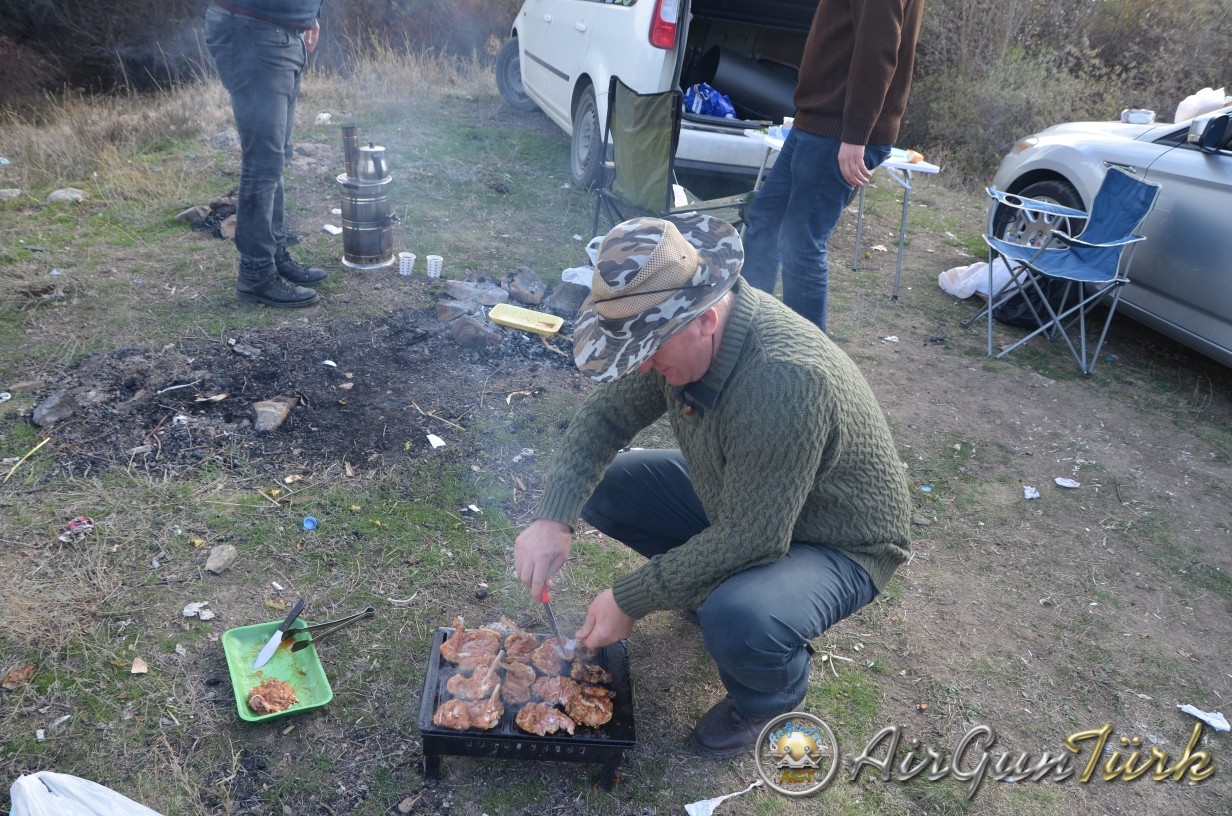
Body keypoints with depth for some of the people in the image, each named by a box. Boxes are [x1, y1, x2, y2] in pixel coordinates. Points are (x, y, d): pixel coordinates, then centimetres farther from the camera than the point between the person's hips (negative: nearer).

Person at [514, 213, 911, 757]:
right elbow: (605, 415, -7)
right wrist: (552, 519, -22)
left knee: (738, 623, -36)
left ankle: (771, 695, 2)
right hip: (733, 498, 7)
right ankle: (713, 583, 15)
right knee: (600, 487, -4)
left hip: (836, 542, -7)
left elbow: (749, 541, -33)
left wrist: (630, 600, -24)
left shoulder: (785, 382, -39)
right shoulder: (677, 329, -15)